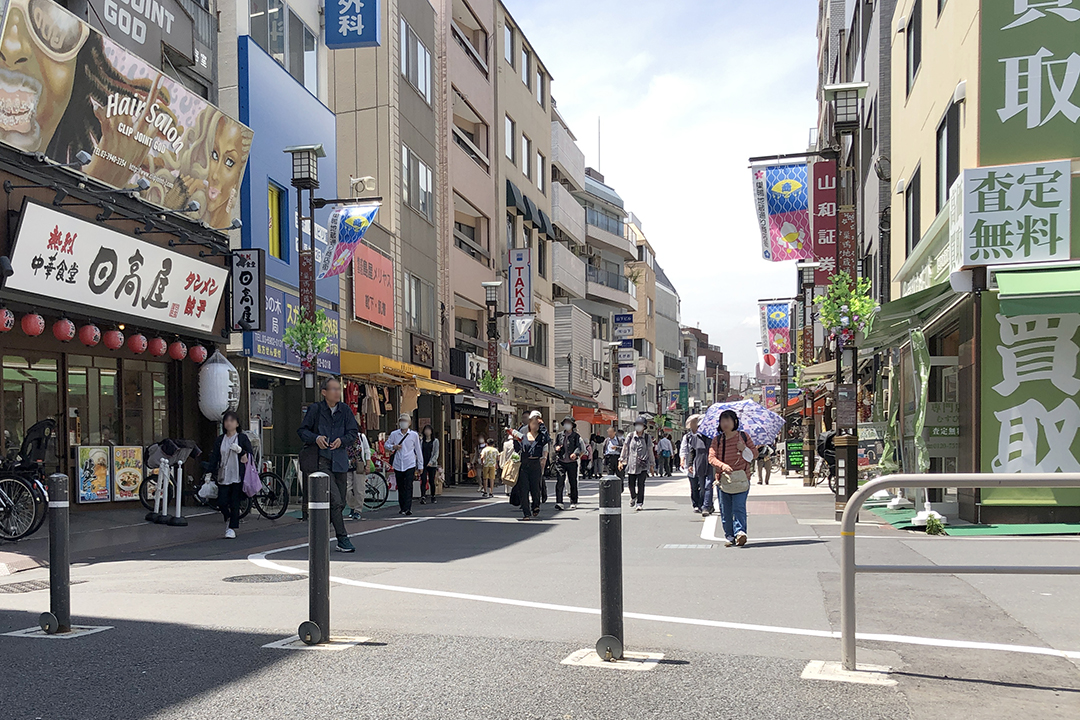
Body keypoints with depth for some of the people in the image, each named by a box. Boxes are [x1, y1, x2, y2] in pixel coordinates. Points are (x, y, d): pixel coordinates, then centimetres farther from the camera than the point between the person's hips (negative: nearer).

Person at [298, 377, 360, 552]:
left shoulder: (345, 410, 7)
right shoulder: (315, 409, -2)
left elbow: (354, 432, 10)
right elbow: (302, 430, 3)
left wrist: (342, 440, -10)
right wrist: (316, 438, -16)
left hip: (340, 460, 5)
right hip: (322, 460, -5)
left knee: (340, 503, 8)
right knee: (335, 501, -14)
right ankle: (343, 540, -10)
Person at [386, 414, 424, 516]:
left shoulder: (414, 435, 4)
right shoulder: (394, 434, 6)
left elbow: (418, 450, 9)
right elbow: (387, 445, 17)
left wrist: (420, 465, 10)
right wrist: (393, 447, -6)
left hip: (410, 465, -2)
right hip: (398, 464, 2)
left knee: (408, 487, -11)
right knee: (400, 487, 8)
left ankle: (407, 508, -14)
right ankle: (401, 507, 18)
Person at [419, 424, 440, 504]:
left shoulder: (435, 441, 5)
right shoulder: (421, 441, 9)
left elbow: (436, 453, 0)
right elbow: (419, 452, 6)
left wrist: (431, 462, -13)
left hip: (432, 464, 0)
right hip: (423, 464, 0)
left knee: (431, 481, 5)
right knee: (423, 481, -10)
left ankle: (433, 497, 19)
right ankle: (422, 498, -16)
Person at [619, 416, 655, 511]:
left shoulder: (647, 438, 3)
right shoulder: (630, 436, 4)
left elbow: (650, 452, 11)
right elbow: (625, 449, 10)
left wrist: (652, 465, 13)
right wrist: (621, 460, 8)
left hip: (643, 465, -1)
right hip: (631, 463, 1)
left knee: (641, 484, -8)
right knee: (631, 484, 6)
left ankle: (639, 504, -1)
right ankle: (633, 497, 37)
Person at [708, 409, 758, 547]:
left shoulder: (743, 436, 5)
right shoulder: (717, 440, 6)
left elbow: (755, 454, 9)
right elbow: (711, 457, -5)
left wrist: (744, 449, -12)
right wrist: (722, 465, -24)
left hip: (741, 479, -2)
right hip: (723, 479, 2)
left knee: (739, 507, -13)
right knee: (725, 510, 4)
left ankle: (740, 532, -17)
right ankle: (730, 536, 12)